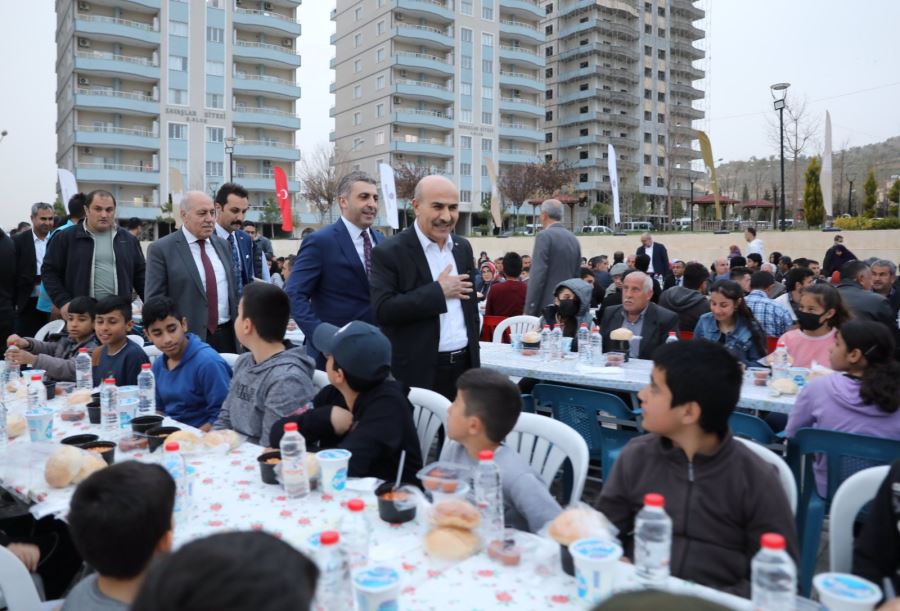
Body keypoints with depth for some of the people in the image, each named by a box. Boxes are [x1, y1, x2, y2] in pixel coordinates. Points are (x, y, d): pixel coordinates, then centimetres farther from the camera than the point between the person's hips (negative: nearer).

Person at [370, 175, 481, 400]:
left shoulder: (463, 247, 10)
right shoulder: (389, 253, -10)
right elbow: (382, 310, -20)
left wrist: (474, 356, 17)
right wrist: (438, 291, -18)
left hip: (464, 366, 6)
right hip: (417, 372, -5)